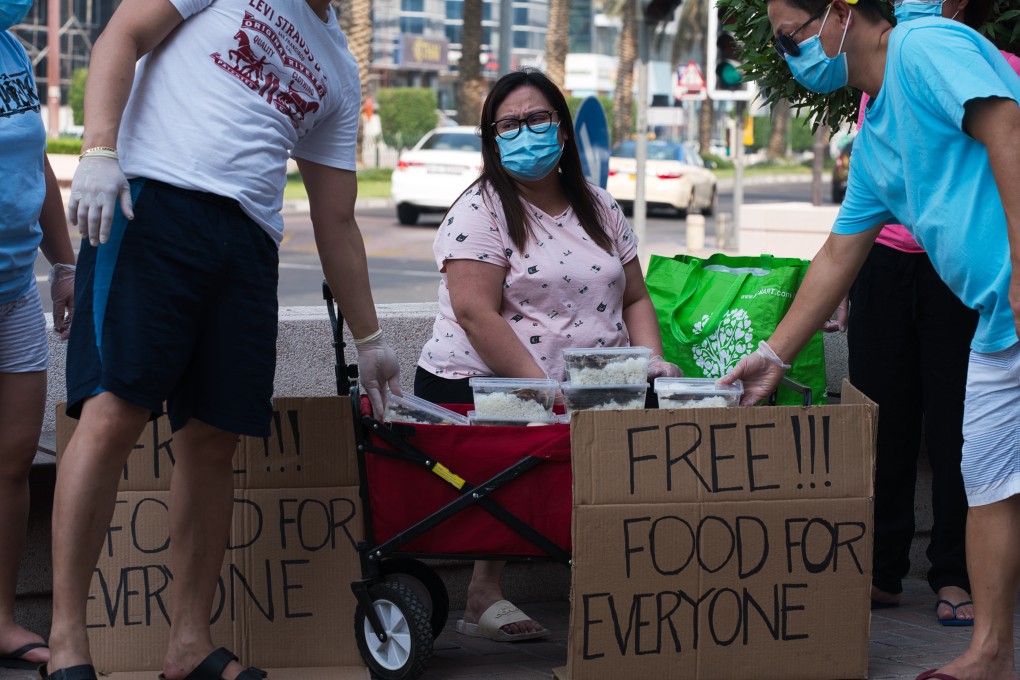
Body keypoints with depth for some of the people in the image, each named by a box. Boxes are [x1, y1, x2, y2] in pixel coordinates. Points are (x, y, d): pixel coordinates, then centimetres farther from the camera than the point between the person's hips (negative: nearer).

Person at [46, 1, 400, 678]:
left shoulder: (339, 71, 24)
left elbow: (336, 221, 26)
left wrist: (370, 338, 24)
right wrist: (99, 153, -16)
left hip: (249, 241, 6)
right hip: (153, 201, -6)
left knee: (213, 441, 2)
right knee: (113, 413, -15)